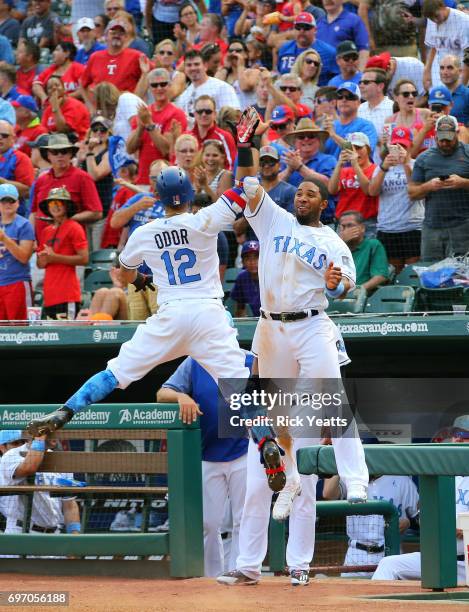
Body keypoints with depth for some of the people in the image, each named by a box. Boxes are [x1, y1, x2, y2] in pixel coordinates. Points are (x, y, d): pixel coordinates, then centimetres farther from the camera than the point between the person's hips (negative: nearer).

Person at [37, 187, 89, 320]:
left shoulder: (74, 228, -3)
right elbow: (40, 264, 22)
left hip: (67, 294, -8)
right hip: (50, 294, 8)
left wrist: (54, 257, -13)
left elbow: (83, 259, -11)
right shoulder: (46, 231, 18)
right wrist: (44, 259, -3)